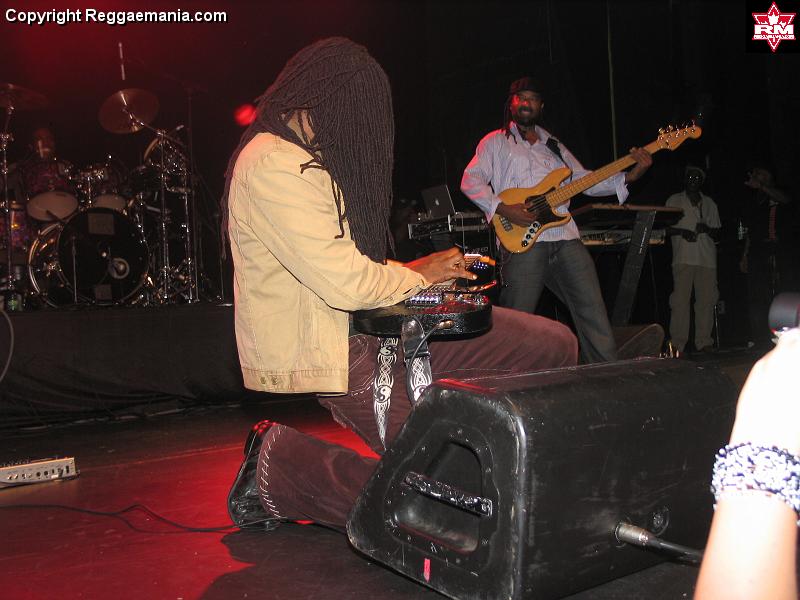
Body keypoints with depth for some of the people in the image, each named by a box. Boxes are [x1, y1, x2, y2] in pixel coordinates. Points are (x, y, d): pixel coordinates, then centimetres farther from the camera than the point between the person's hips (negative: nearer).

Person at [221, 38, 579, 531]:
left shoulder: (312, 158, 18)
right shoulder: (273, 165, -15)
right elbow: (345, 283, -22)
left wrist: (409, 271, 7)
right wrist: (416, 277, -4)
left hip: (365, 324, 10)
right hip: (317, 349, -9)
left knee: (553, 344, -1)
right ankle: (280, 468, 0)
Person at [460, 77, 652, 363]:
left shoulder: (554, 146, 25)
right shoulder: (496, 142, 10)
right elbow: (470, 180, -1)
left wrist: (631, 175, 8)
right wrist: (503, 209, -14)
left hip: (566, 239, 5)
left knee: (593, 311, 1)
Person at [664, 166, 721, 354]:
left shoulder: (709, 203, 21)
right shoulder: (674, 201, 13)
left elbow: (717, 234, 19)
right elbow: (666, 229, 7)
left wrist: (706, 229, -3)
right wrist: (681, 232, -11)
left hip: (707, 259, 3)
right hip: (683, 258, -3)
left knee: (706, 300, -2)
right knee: (680, 300, -10)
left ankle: (704, 342, 4)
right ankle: (677, 343, -10)